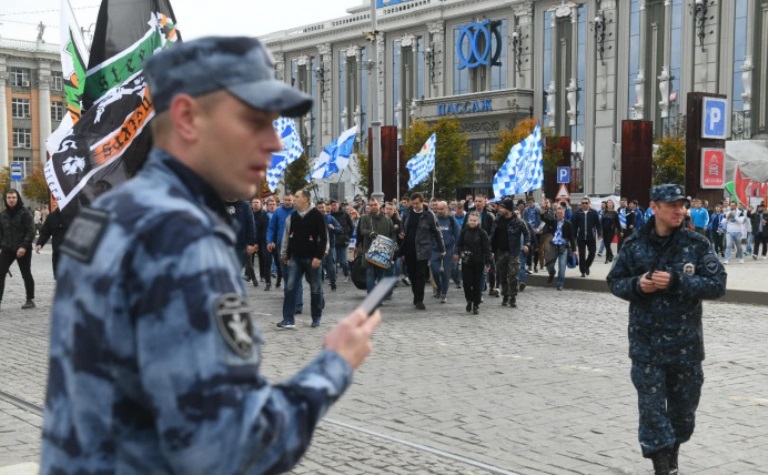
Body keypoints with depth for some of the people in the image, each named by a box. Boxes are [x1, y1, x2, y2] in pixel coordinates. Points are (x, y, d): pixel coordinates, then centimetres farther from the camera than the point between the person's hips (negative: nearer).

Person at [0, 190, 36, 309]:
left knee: (26, 274, 5)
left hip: (23, 250, -5)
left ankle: (30, 300, 15)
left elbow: (31, 232, -13)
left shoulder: (25, 213, -7)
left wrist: (24, 246, -21)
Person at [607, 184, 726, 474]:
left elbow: (717, 285, -8)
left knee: (684, 406, 15)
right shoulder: (634, 245, -1)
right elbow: (615, 282, 7)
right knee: (652, 406, -1)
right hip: (646, 342, -1)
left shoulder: (697, 244, -3)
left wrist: (676, 281, -20)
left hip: (686, 342, 1)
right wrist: (637, 285, -15)